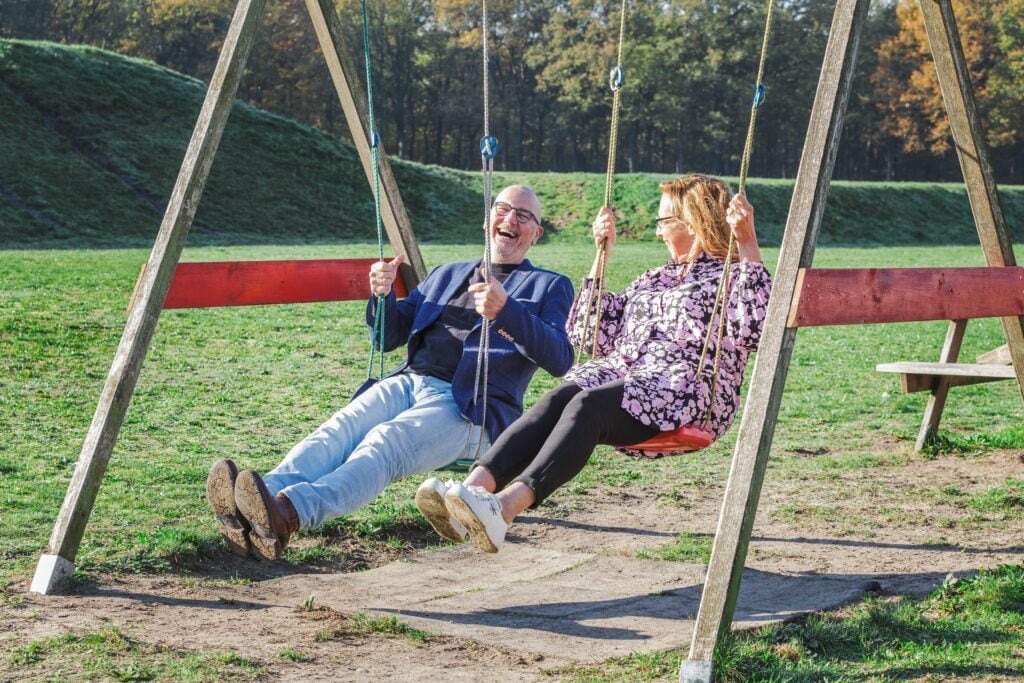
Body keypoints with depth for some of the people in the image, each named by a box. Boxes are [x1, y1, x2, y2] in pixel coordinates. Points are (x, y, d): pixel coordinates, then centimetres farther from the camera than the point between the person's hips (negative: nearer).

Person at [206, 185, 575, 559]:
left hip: (469, 408, -5)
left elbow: (560, 360, -4)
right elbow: (389, 338, 26)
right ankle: (269, 492, -52)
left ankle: (289, 512, -57)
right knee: (337, 430, -26)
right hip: (407, 382, 5)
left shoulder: (549, 287, 14)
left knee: (385, 442, -34)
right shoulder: (446, 275, 28)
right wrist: (383, 295, 4)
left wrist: (506, 311, -18)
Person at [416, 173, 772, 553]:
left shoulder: (730, 277, 9)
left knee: (589, 404, -34)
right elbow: (591, 335, 31)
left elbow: (752, 332, -14)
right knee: (557, 399, -26)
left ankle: (506, 504, -55)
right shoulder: (655, 279, 30)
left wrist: (748, 247, -16)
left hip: (686, 390, -6)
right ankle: (477, 485, -49)